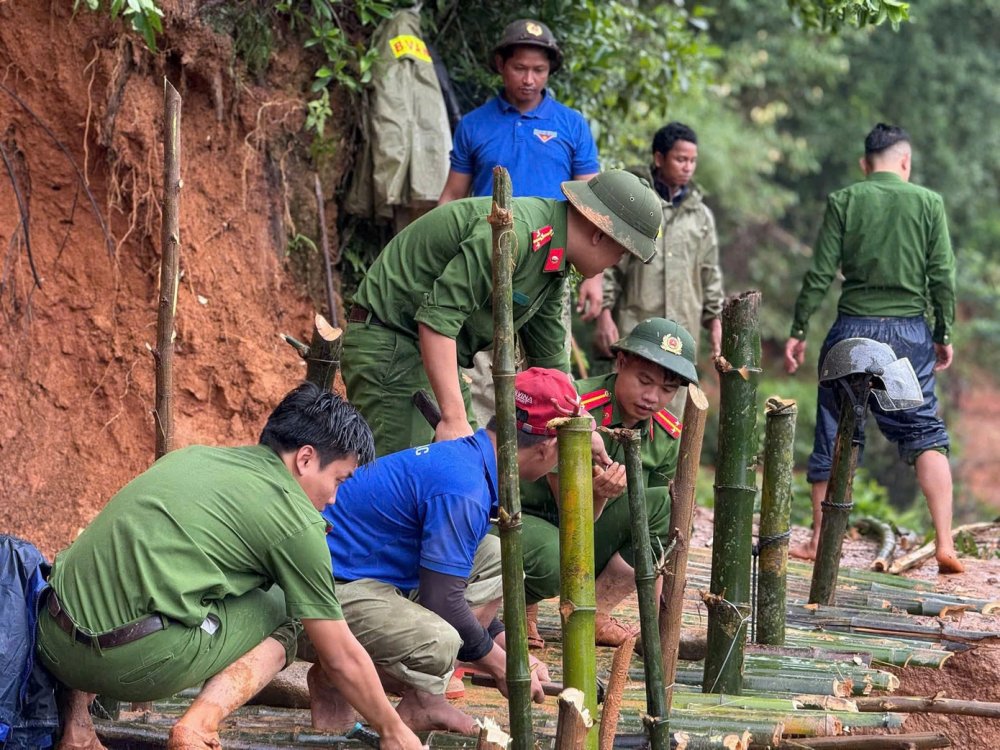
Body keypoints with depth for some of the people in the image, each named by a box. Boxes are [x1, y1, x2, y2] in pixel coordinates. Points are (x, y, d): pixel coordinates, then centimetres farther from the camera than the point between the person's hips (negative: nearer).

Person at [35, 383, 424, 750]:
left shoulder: (193, 456, 23)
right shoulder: (296, 521, 4)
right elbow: (344, 660, 12)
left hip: (53, 643, 6)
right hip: (134, 661, -6)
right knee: (283, 610, 16)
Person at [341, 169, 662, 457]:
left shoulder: (552, 263, 10)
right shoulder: (514, 233, -25)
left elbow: (550, 360, 22)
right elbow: (438, 318, -31)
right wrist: (454, 419, -32)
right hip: (390, 344, -11)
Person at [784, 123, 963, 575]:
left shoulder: (843, 202, 0)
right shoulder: (929, 203, 2)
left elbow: (820, 274, -3)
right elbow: (942, 276, 0)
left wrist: (798, 331, 3)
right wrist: (944, 335, 9)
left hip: (853, 329, 0)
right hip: (910, 330, 0)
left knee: (834, 436, 9)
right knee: (926, 433, 5)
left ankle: (819, 542, 15)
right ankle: (944, 544, -7)